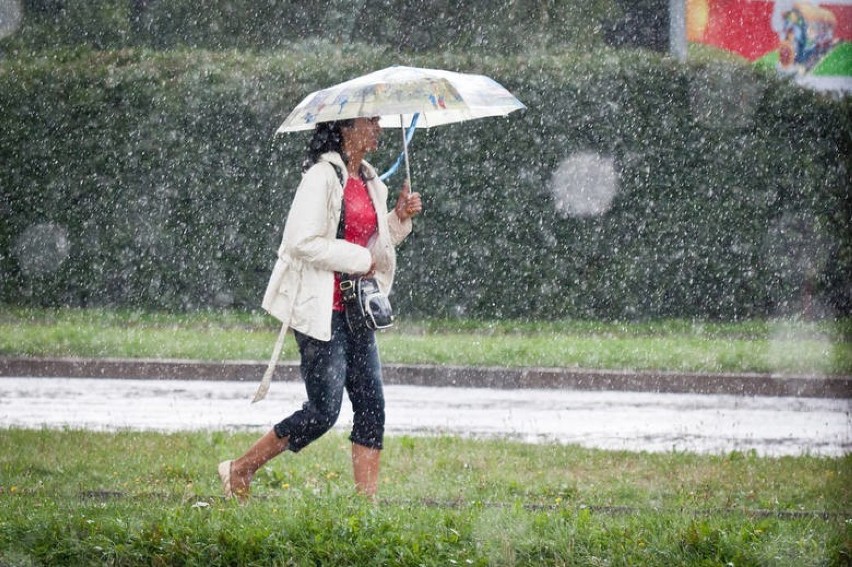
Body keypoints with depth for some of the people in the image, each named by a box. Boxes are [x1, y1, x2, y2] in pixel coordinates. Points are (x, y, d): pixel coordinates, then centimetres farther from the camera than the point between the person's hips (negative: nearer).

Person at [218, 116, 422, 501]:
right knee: (323, 411, -7)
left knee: (371, 405, 1)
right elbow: (304, 242, -21)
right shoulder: (322, 176, -13)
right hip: (319, 310, -8)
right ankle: (239, 471, 7)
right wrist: (361, 259, -16)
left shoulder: (369, 181, 14)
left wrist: (399, 218, 7)